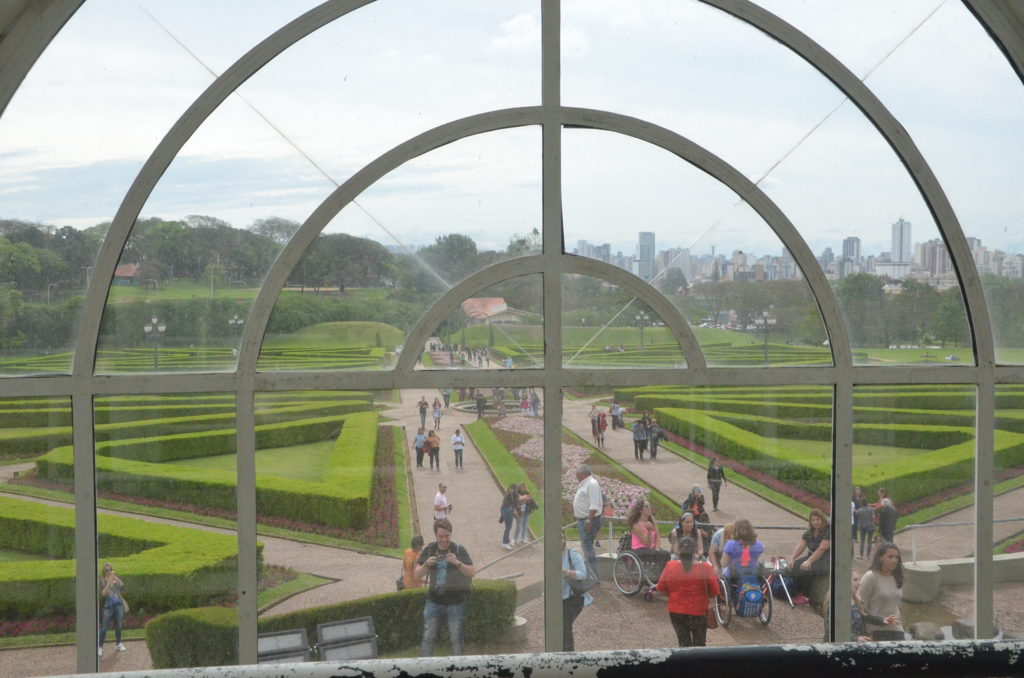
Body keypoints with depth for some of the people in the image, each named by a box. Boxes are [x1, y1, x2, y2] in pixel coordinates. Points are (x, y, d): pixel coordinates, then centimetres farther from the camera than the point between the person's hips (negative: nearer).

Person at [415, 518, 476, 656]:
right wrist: (426, 564, -19)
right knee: (428, 637, 3)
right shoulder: (429, 550, 2)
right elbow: (418, 574, 1)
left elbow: (472, 572, -12)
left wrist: (457, 563, -28)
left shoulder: (459, 550, -6)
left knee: (456, 638, 5)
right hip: (434, 601, 2)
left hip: (455, 602, -2)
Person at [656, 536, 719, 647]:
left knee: (684, 643, 15)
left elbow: (661, 588, 0)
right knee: (699, 644, 16)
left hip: (676, 612, 2)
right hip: (698, 612, -2)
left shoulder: (670, 566, -10)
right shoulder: (705, 568, -15)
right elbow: (715, 592, -10)